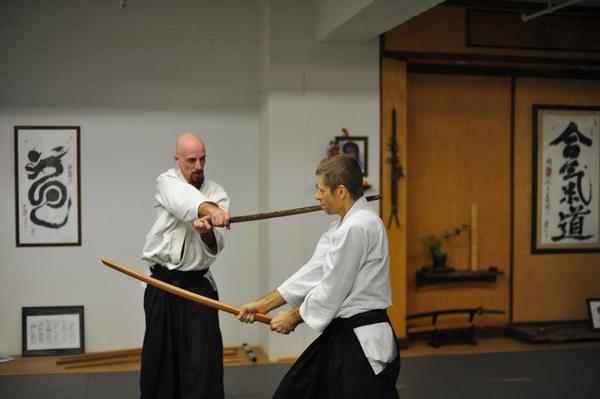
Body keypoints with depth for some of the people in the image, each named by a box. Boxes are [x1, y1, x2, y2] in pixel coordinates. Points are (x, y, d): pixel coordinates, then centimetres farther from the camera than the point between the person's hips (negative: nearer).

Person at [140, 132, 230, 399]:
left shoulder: (217, 193, 2)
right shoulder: (166, 182, -2)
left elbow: (215, 246, -9)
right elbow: (186, 200, -27)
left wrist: (207, 232, -33)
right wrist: (212, 211, -48)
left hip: (197, 284, 0)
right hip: (161, 282, 0)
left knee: (203, 358, -4)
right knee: (159, 357, 8)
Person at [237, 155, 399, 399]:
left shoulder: (357, 227, -21)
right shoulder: (346, 225, 12)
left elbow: (332, 289, -19)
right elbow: (313, 272, 10)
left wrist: (292, 317, -4)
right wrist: (264, 304, 6)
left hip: (362, 342, -10)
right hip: (343, 335, 10)